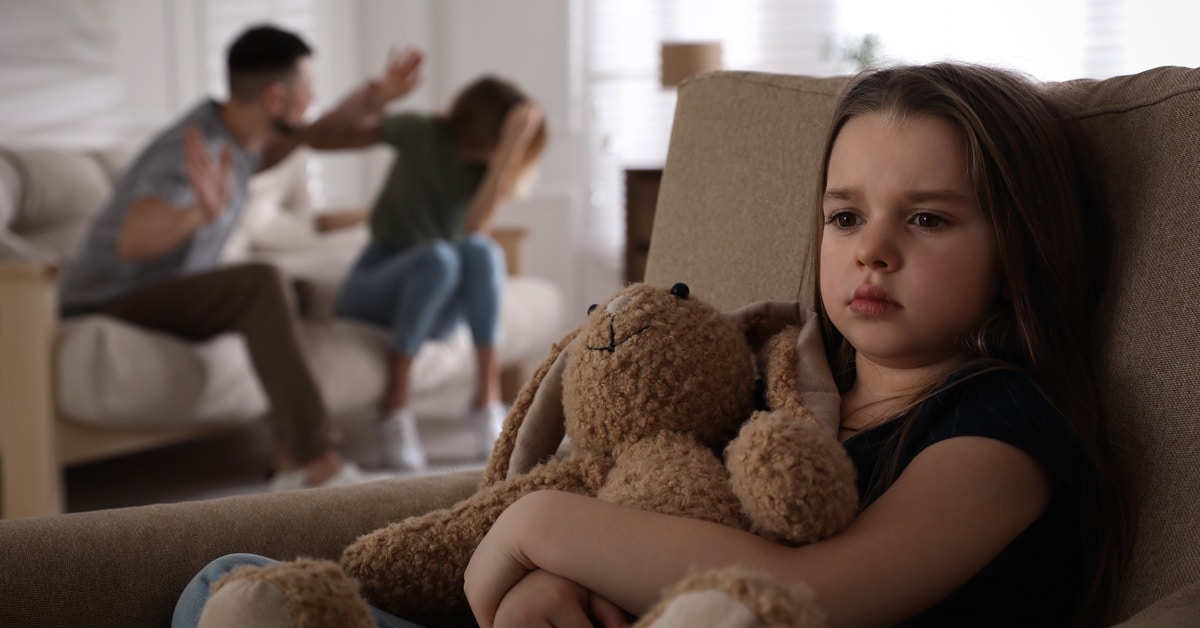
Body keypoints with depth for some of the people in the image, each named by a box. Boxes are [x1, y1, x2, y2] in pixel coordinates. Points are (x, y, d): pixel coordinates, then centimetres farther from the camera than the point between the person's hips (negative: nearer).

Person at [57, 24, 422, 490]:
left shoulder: (232, 127, 1)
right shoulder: (192, 154, -27)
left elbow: (281, 144, 26)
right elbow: (132, 242, -44)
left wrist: (372, 97, 20)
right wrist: (203, 211, -64)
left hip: (159, 297, 10)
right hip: (107, 308, -10)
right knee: (261, 285, -27)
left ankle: (292, 465, -5)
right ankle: (319, 466, -31)